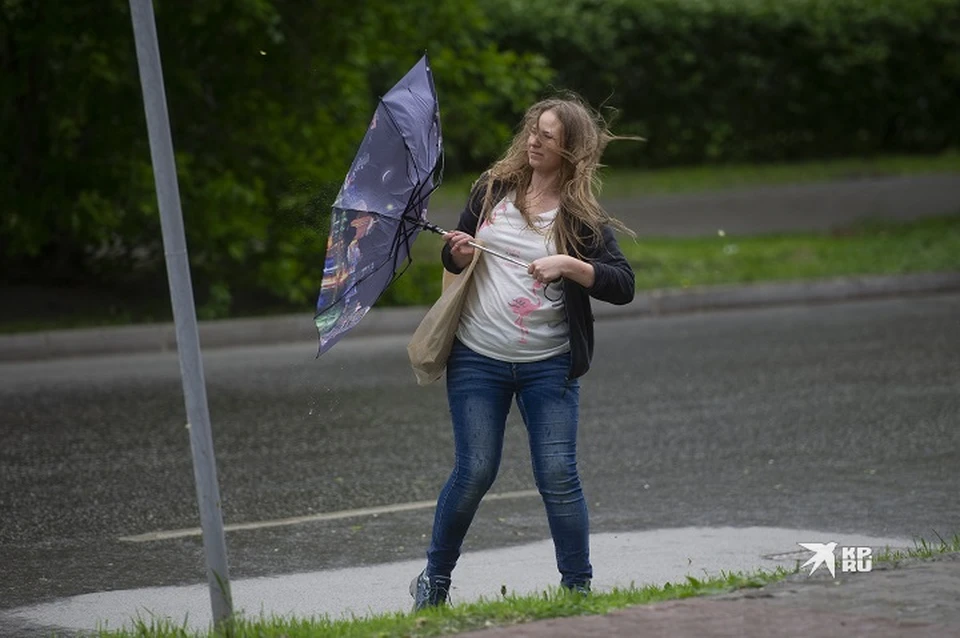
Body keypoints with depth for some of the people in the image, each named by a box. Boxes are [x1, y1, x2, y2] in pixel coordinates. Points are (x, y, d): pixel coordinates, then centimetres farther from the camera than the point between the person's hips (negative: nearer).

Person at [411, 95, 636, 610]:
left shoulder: (583, 216, -3)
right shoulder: (493, 189, 5)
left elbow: (623, 285, -10)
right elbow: (454, 258, 16)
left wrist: (570, 265, -23)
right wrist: (456, 252, -7)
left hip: (548, 366, -1)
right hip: (477, 359, 1)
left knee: (558, 475, -7)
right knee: (474, 472, -3)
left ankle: (579, 587, 5)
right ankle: (434, 579, 15)